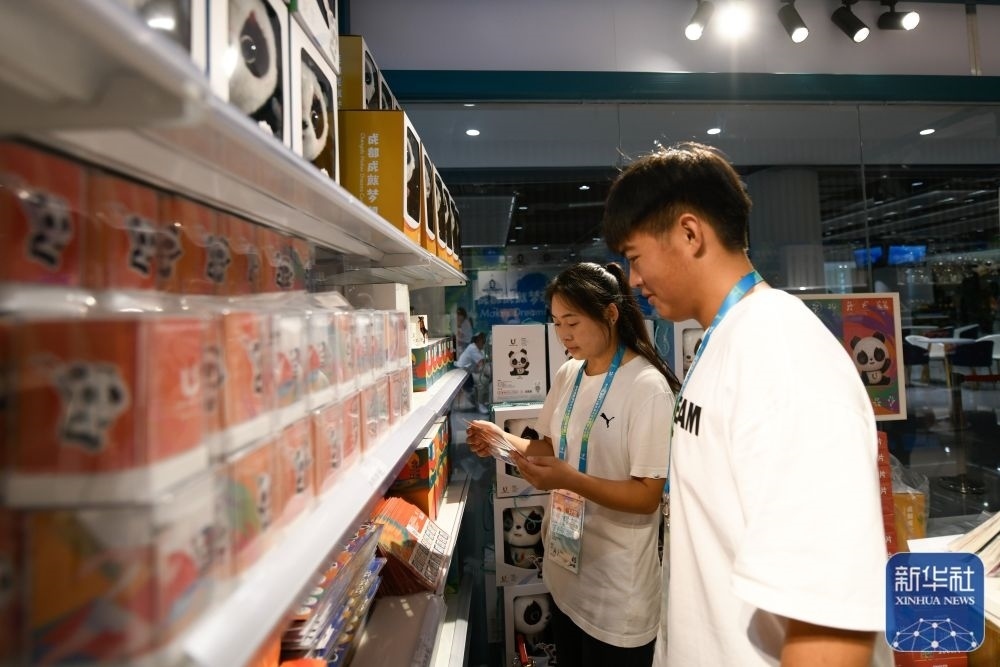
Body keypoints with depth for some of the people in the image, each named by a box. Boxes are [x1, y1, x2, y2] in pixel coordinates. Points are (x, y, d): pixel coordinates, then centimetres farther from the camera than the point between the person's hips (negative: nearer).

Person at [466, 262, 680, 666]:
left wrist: (569, 480, -32)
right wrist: (503, 441, -7)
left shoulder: (647, 387, -20)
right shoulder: (568, 374, 2)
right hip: (564, 570, 7)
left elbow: (647, 496, -20)